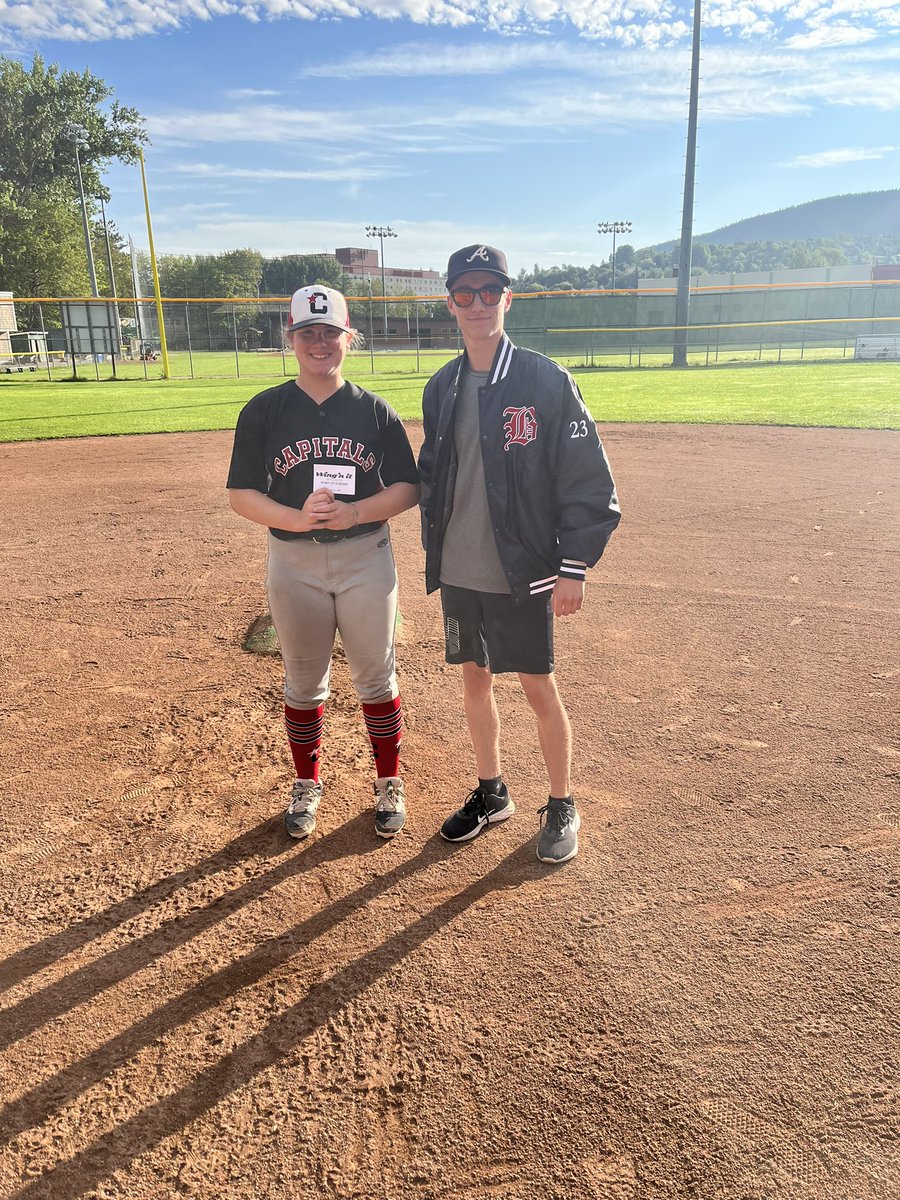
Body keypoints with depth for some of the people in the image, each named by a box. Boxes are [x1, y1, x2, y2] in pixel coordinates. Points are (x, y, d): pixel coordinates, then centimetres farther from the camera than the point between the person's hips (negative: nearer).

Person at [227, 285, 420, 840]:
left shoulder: (375, 411, 0)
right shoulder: (264, 411, -1)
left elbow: (408, 488, -1)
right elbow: (242, 494, -3)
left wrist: (352, 512, -19)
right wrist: (298, 517, -21)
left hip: (366, 559, 0)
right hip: (294, 563, 1)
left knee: (376, 677, 8)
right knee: (304, 682, 13)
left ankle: (389, 781, 28)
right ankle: (307, 784, 33)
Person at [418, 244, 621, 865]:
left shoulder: (546, 380, -10)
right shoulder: (441, 388, 6)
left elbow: (588, 481, -11)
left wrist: (574, 568, -14)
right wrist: (435, 548, 12)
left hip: (522, 575, -5)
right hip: (458, 575, 5)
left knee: (540, 689, 6)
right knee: (475, 680, 16)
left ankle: (562, 806, 26)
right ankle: (492, 792, 35)